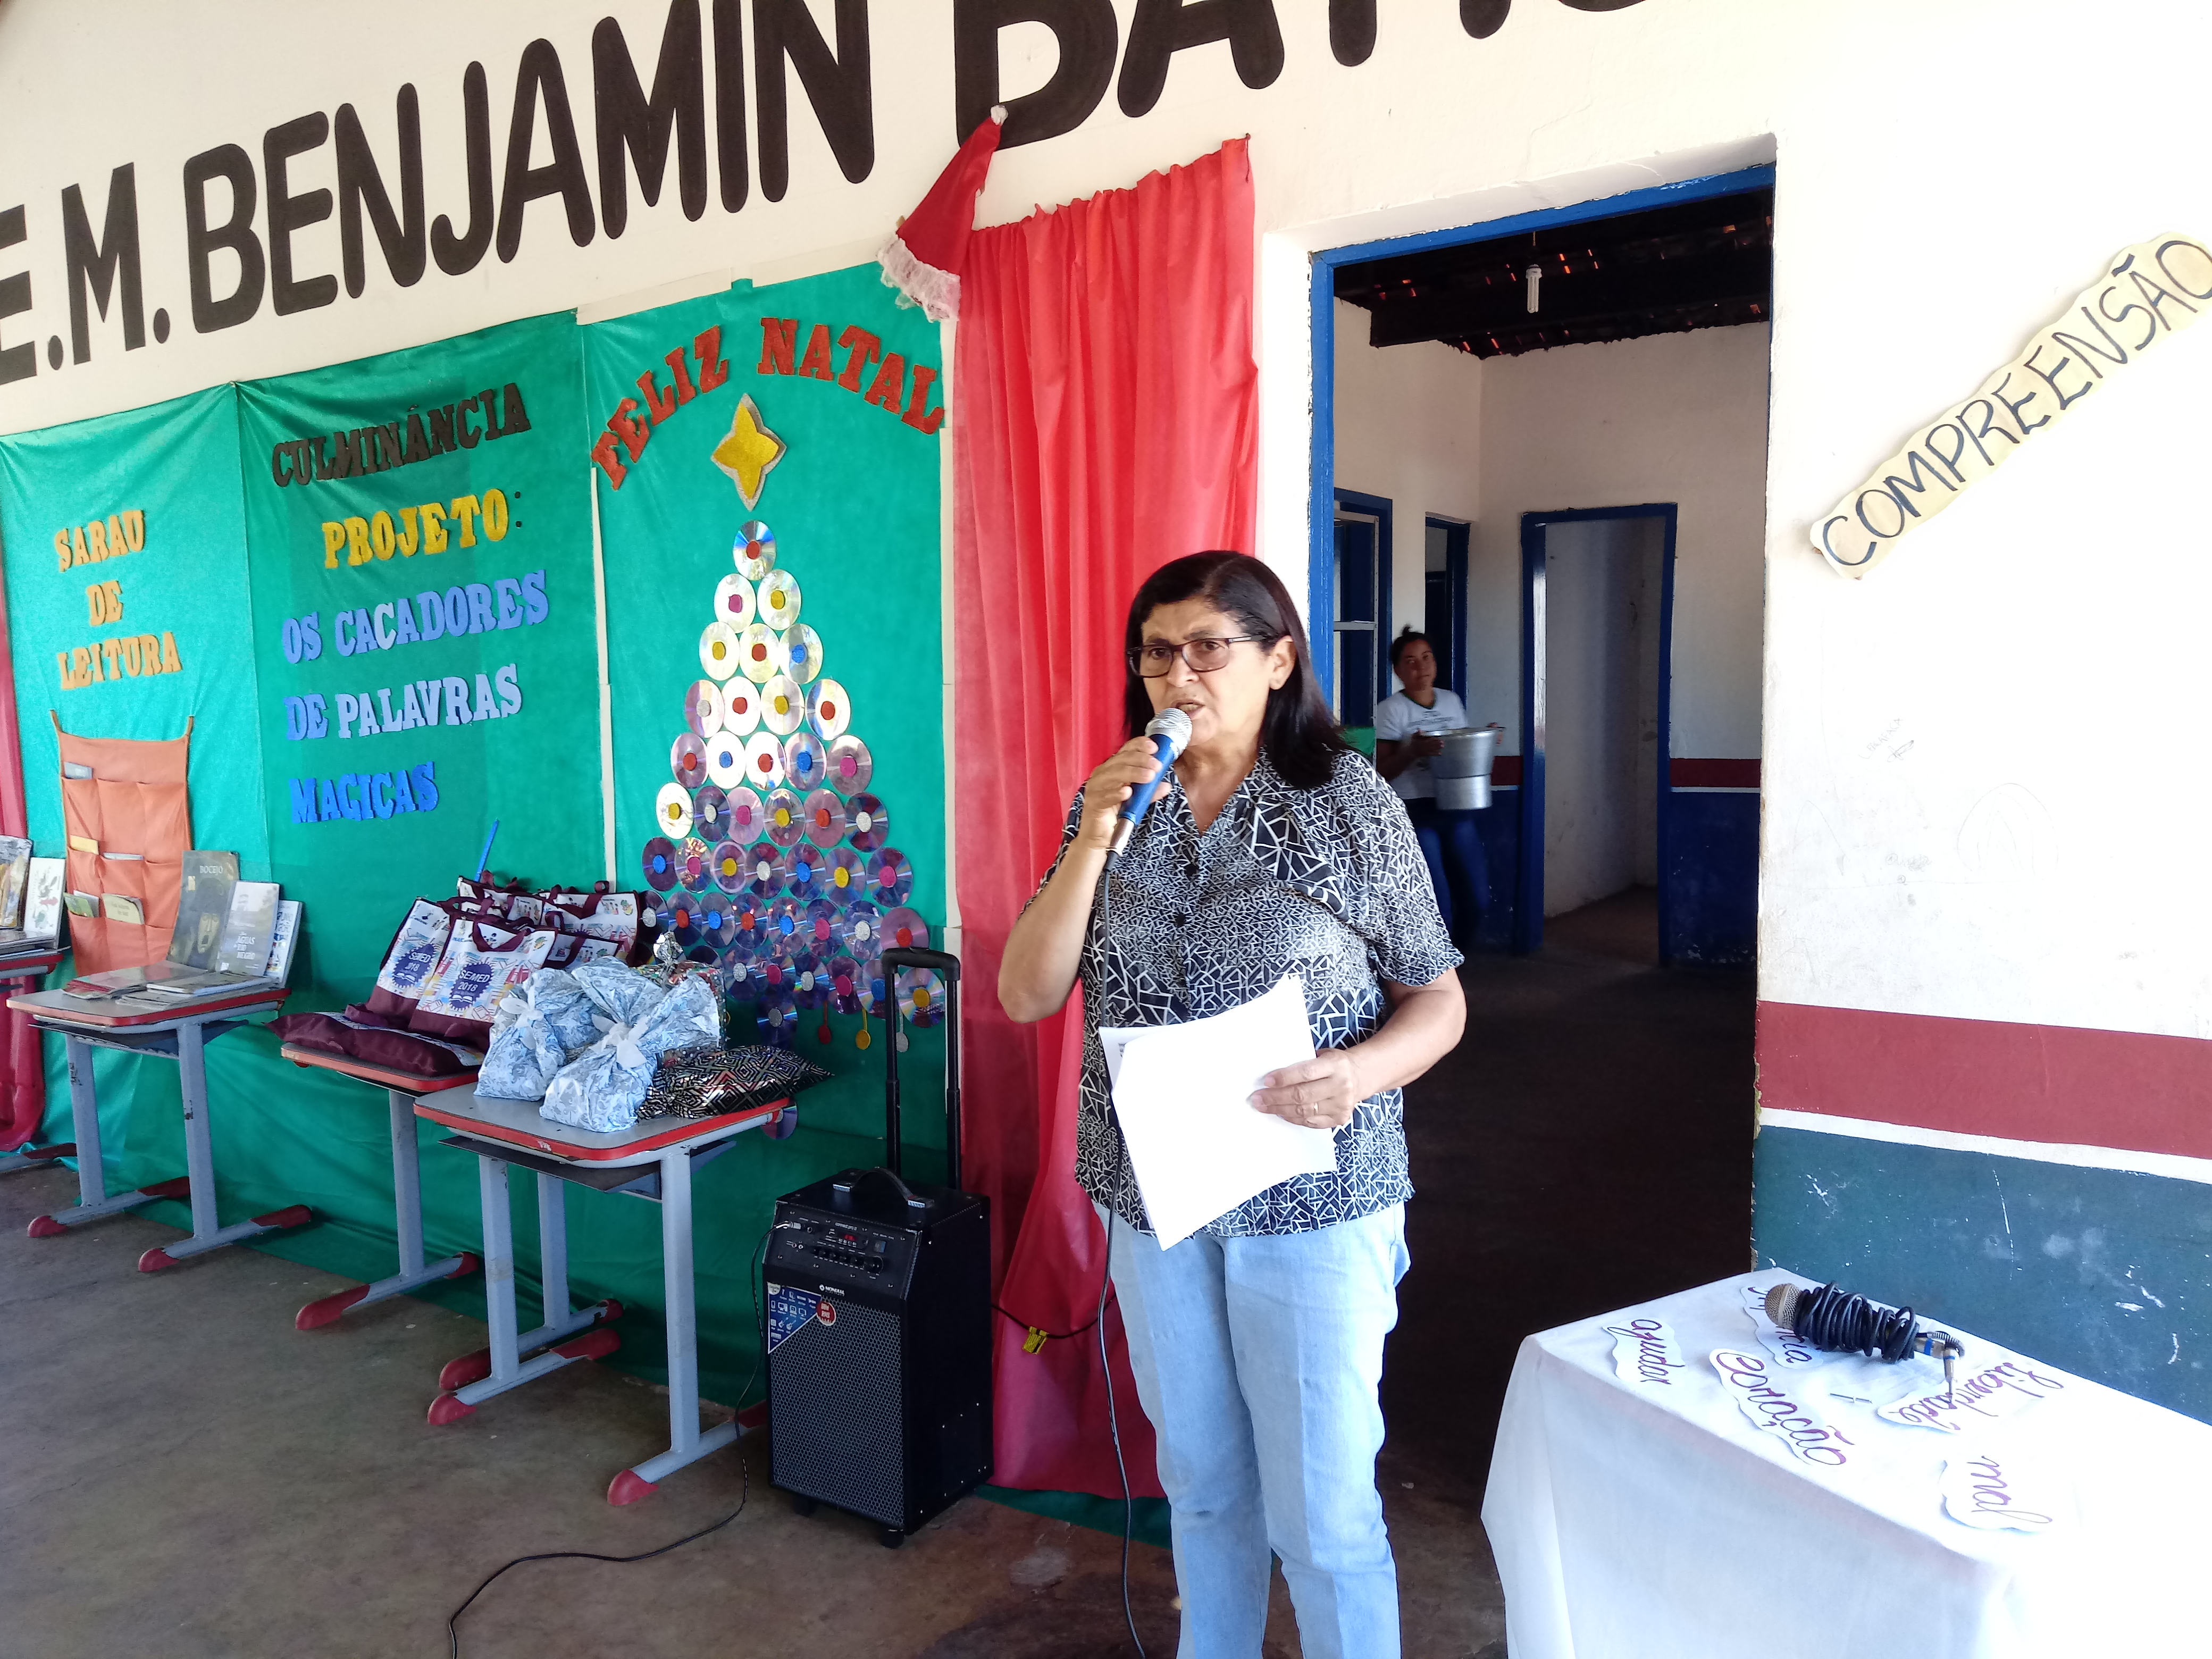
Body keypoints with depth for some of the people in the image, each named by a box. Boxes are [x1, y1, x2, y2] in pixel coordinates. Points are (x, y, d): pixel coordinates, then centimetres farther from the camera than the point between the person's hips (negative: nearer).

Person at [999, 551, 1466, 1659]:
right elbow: (1027, 995, -4)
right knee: (1202, 1484, 21)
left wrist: (1363, 1070, -24)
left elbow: (1438, 1001, -3)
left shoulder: (1350, 804, -8)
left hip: (1313, 1203, -3)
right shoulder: (1114, 806, 2)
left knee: (1321, 1507, 7)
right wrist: (1096, 837, -16)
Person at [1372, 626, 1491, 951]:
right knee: (1438, 906, -9)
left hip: (1456, 810, 5)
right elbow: (1381, 771, -7)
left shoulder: (1452, 701, 13)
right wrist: (1413, 751, -23)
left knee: (1477, 898, 2)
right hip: (1414, 814, -5)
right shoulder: (1391, 710, -3)